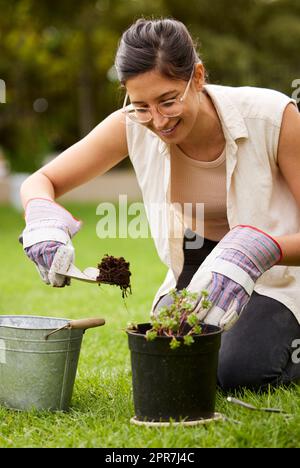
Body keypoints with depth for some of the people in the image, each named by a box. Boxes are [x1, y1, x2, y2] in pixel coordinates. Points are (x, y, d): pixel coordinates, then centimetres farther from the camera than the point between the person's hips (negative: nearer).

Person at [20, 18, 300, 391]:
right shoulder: (133, 126, -18)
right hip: (200, 266, 3)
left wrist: (259, 249, -46)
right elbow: (39, 183, -10)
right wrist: (44, 219, -34)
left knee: (238, 371, -26)